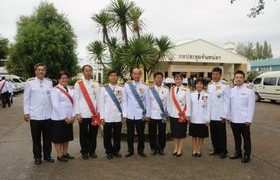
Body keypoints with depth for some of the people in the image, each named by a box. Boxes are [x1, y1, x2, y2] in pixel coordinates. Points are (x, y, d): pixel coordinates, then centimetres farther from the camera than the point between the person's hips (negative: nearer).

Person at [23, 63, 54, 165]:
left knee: (48, 137, 11)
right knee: (36, 138, 9)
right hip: (35, 115, -2)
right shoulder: (30, 82, -1)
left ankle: (47, 155, 26)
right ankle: (37, 157, 24)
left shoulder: (49, 82, 6)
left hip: (48, 115, 2)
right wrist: (26, 112, -2)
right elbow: (26, 98, 1)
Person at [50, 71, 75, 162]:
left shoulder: (70, 89, 9)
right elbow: (55, 105, -16)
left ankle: (65, 153, 27)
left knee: (66, 136, 15)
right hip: (58, 118, -6)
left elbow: (73, 103, 8)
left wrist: (73, 116, -2)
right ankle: (59, 155, 16)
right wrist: (64, 117, -16)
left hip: (69, 118, 6)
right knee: (58, 137, 4)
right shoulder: (55, 90, -10)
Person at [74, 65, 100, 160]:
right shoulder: (78, 84, 2)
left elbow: (98, 98, 10)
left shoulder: (95, 84, 10)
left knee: (93, 133, 8)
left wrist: (98, 111, 5)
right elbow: (76, 99, -1)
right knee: (84, 134, 6)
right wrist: (77, 113, -6)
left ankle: (92, 151, 22)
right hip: (83, 113, -3)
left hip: (94, 113, 3)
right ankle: (84, 152, 20)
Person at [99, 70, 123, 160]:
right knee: (107, 136, 7)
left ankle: (116, 150, 25)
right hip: (107, 117, -1)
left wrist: (124, 115, 2)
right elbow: (101, 103, 2)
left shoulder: (121, 89, 6)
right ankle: (109, 152, 22)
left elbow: (123, 103, 7)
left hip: (118, 117, 1)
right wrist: (102, 117, -2)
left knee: (117, 135, 9)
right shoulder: (104, 89, 3)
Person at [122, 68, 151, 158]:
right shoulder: (127, 85, 4)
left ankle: (141, 150, 25)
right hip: (130, 114, 1)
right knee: (130, 133, 8)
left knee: (141, 133, 8)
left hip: (141, 114, -1)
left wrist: (148, 114, 2)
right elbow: (124, 101, 5)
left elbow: (147, 101, 4)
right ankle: (130, 150, 24)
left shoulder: (145, 87, 1)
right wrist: (124, 114, 1)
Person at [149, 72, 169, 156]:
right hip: (152, 115, 0)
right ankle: (153, 148, 22)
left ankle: (161, 149, 22)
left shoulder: (166, 90, 4)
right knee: (152, 133, 6)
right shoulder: (150, 90, 2)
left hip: (162, 115, 1)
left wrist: (167, 114, 2)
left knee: (162, 133, 7)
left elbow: (168, 103, 6)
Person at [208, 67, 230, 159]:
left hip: (220, 115, -5)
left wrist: (225, 115, -11)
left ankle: (223, 151, 19)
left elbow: (227, 101, -8)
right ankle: (216, 149, 26)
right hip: (211, 115, 5)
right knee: (213, 133, 12)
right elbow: (208, 100, 10)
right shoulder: (210, 85, 9)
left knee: (221, 134, 4)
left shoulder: (225, 85, -7)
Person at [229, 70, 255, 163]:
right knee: (236, 137, 16)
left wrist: (249, 119, -12)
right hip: (233, 119, 4)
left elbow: (251, 106, -9)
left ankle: (247, 155, 21)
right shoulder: (232, 90, 7)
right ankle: (238, 152, 30)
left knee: (246, 138, 8)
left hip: (244, 120, -4)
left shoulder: (249, 90, -7)